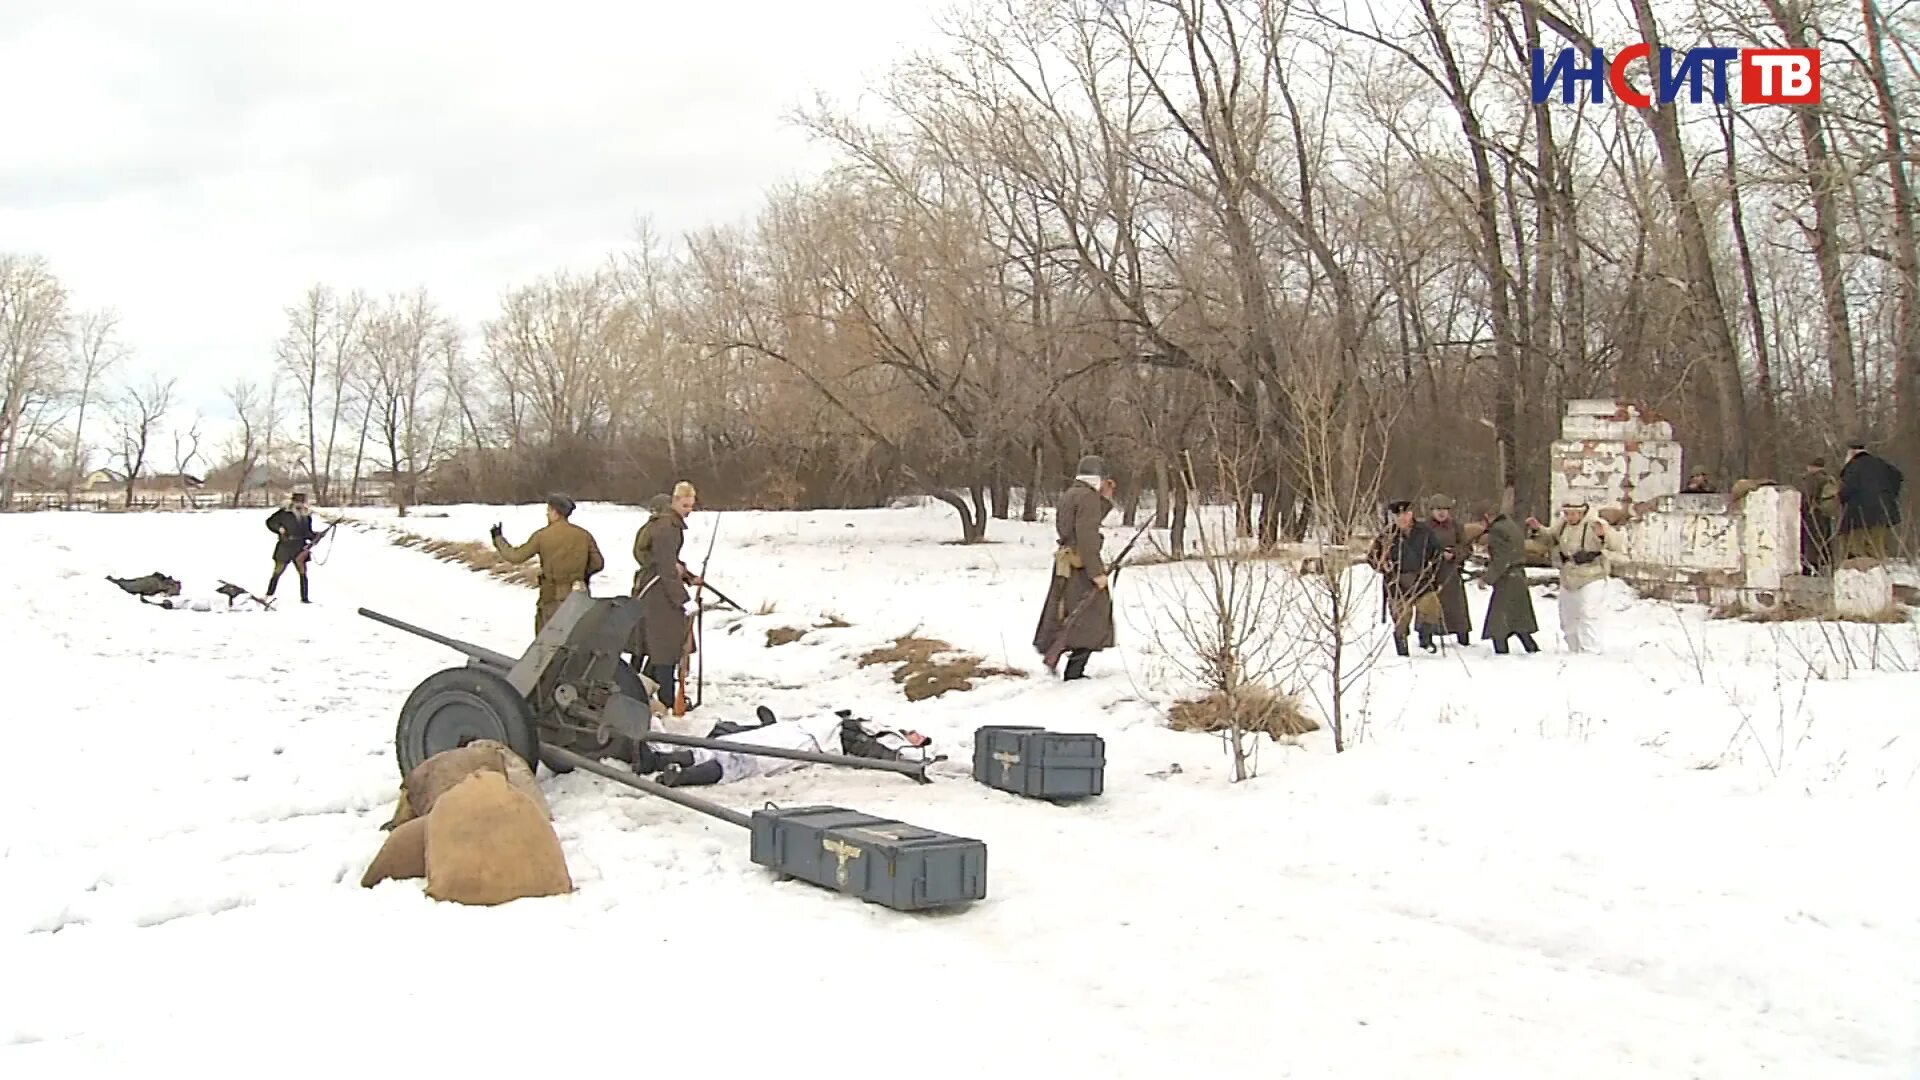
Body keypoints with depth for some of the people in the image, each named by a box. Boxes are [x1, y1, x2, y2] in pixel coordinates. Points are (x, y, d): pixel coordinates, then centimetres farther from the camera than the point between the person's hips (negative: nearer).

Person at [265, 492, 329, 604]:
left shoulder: (307, 515, 10)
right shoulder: (284, 512, -4)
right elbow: (270, 522, 2)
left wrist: (318, 535, -2)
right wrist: (279, 528, -14)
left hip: (300, 548, 3)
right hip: (285, 547, -3)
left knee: (303, 573, 1)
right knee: (277, 572, 4)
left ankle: (304, 598, 7)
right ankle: (269, 595, 14)